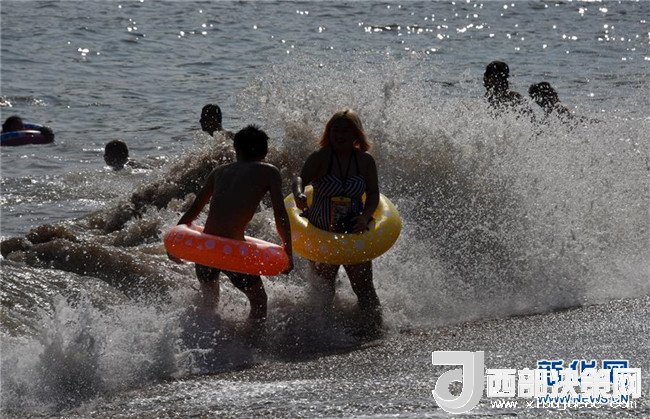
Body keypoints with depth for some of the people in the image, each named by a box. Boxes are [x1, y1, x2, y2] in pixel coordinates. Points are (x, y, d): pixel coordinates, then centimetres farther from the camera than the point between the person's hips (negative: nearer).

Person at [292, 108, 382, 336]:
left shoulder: (365, 161, 0)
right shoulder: (321, 157, -9)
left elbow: (374, 195, 3)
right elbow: (300, 178, -21)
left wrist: (365, 216, -17)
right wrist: (298, 194, -44)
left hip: (354, 232, 1)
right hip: (321, 233, -1)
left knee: (364, 287, -2)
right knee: (322, 291, 5)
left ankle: (374, 328, 7)